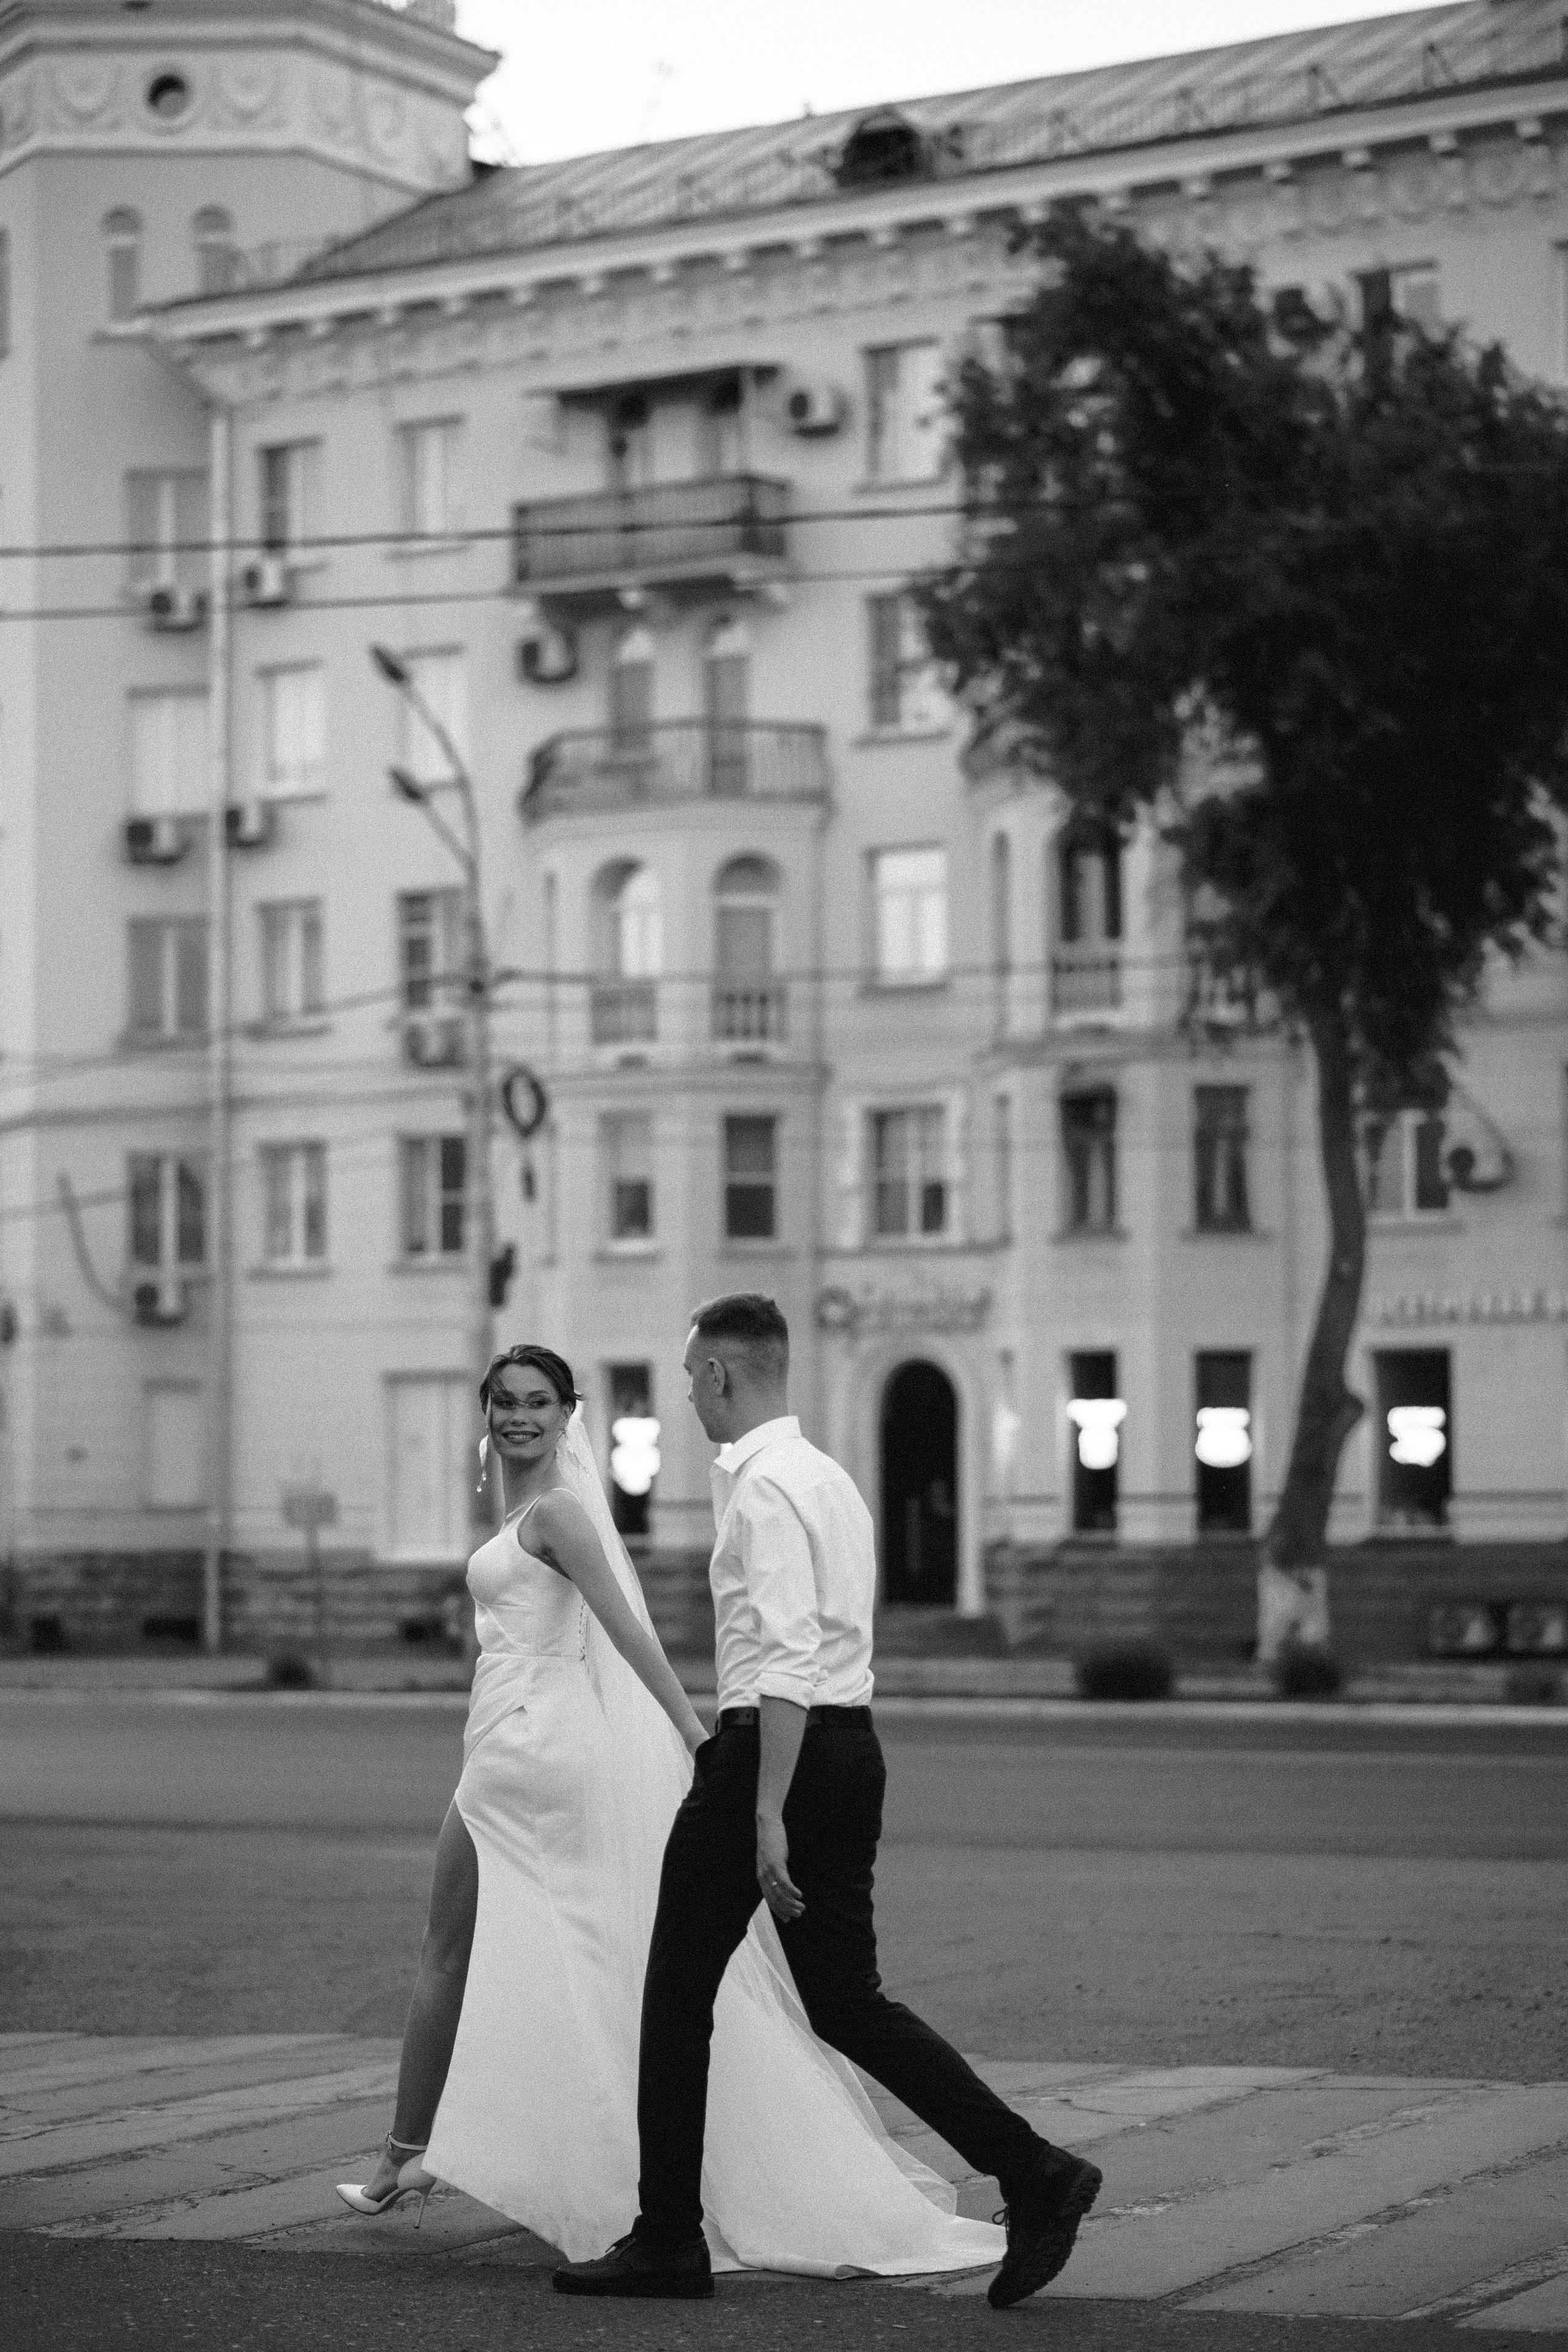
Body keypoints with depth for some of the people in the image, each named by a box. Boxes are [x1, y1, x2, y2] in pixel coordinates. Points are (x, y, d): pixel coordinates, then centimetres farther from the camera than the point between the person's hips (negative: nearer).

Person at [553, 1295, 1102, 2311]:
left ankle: (668, 2240, 11)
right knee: (848, 2002, 10)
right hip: (854, 1743, 9)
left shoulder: (764, 1486, -13)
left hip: (775, 1744, -9)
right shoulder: (830, 1476, 17)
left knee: (680, 1996, 4)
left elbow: (788, 1661, -22)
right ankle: (1033, 2173, -1)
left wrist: (767, 1814, -24)